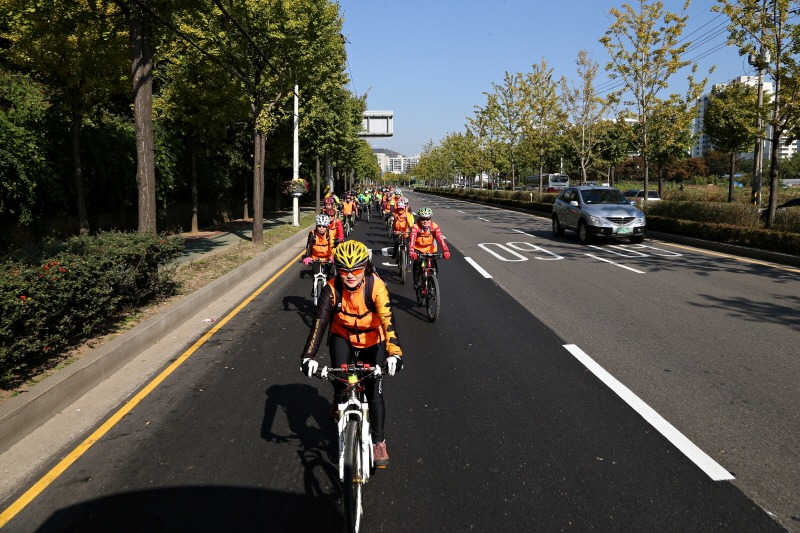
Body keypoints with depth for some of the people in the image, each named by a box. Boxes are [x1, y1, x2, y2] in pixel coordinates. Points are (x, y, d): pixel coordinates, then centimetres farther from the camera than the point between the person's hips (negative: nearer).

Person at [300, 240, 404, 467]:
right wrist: (308, 356, -43)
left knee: (374, 391, -6)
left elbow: (388, 321, -38)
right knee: (340, 379, -20)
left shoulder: (376, 286, -29)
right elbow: (319, 323, -31)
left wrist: (395, 353, -53)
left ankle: (379, 442, 12)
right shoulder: (332, 289, -25)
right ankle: (339, 403, 17)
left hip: (373, 340, -1)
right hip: (343, 337, 1)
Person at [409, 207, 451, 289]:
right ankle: (416, 282, -7)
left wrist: (445, 250, -49)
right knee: (417, 262, -24)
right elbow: (412, 239, -38)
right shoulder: (416, 227, -25)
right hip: (418, 249, -1)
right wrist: (411, 251, -55)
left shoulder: (435, 226, -23)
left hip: (430, 249, 1)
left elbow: (441, 239, -33)